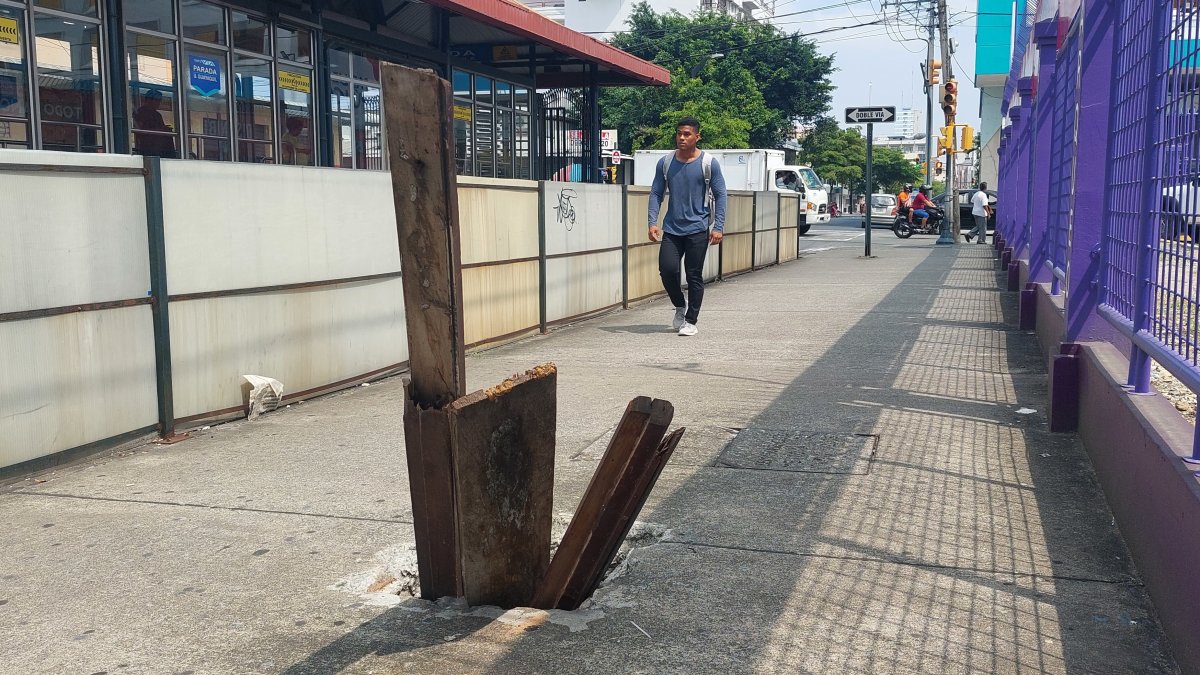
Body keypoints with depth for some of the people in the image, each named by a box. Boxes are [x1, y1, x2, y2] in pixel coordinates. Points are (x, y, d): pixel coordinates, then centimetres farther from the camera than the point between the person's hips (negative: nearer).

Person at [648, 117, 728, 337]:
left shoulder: (709, 163, -3)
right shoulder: (665, 163, 5)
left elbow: (720, 195, -2)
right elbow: (656, 194, 8)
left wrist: (718, 227, -9)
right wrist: (652, 222, -4)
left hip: (697, 230, -3)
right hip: (671, 229, 3)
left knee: (694, 276, 0)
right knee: (667, 269, -8)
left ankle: (691, 321, 13)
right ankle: (680, 307, 19)